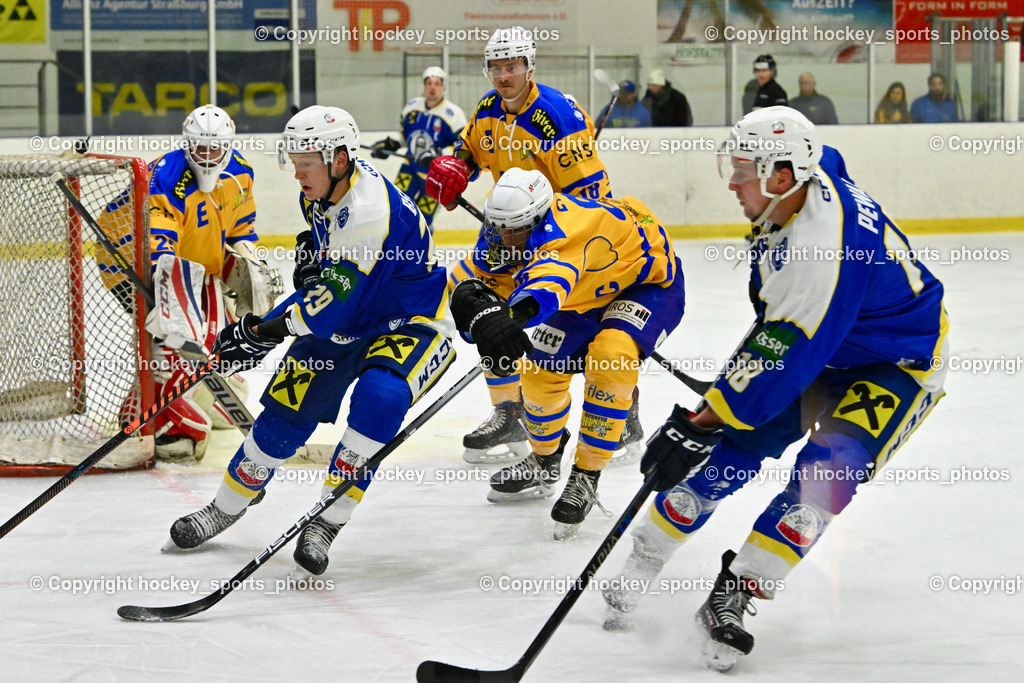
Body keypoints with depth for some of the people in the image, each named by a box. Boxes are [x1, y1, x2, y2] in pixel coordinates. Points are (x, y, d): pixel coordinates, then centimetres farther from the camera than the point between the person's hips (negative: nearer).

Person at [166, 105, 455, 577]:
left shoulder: (370, 211, -34)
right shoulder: (323, 190, -5)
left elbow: (333, 304, -31)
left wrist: (265, 330, -23)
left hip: (410, 325, -8)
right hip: (347, 321, 8)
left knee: (378, 397, -34)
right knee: (287, 408, 3)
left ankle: (326, 523, -22)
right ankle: (225, 509, 24)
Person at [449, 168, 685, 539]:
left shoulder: (564, 227, -43)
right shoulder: (507, 222, -16)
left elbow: (551, 274, -65)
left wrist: (518, 313, -85)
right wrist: (475, 301, -36)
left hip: (651, 281, -8)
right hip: (592, 290, 9)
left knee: (609, 357, -31)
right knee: (542, 369, 5)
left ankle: (586, 478, -17)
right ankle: (544, 462, 33)